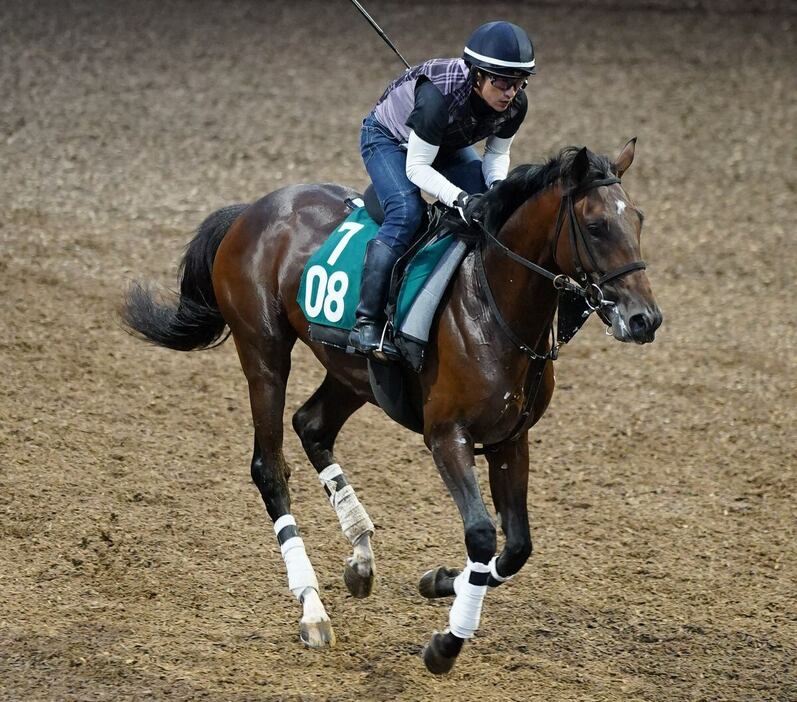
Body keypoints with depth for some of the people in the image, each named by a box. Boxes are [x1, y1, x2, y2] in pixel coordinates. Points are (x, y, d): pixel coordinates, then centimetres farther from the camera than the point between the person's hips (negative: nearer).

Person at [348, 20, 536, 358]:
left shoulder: (515, 104, -23)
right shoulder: (440, 96, -42)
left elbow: (497, 152, -5)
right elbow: (416, 167, -36)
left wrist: (497, 185, -27)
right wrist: (460, 199, -48)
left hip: (447, 146, 7)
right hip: (387, 138, -7)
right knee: (406, 213, -30)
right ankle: (367, 324, -30)